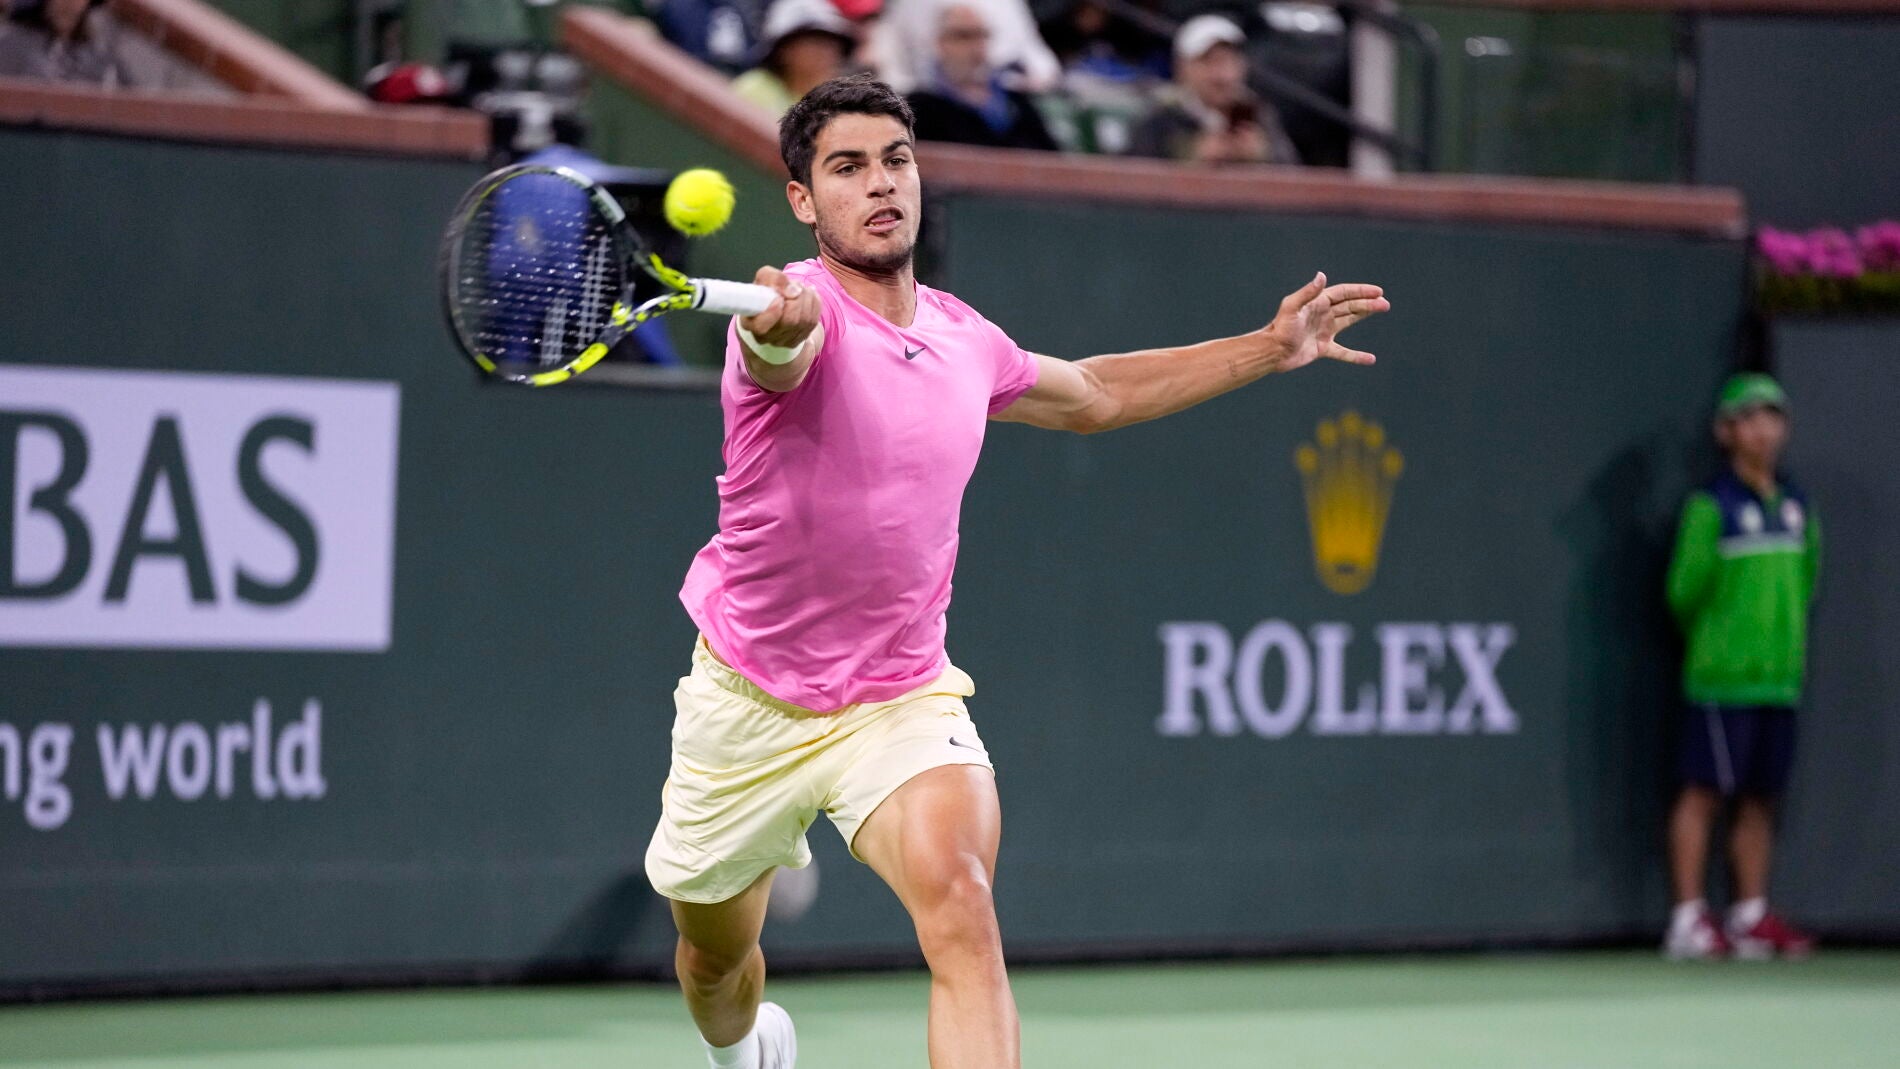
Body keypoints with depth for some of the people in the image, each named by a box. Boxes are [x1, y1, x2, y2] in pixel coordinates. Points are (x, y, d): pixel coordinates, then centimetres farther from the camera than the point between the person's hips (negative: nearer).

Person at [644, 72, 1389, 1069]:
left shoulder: (963, 339, 1)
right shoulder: (795, 316, -18)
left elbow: (1091, 395, 22)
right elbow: (786, 343, -45)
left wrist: (1271, 347, 20)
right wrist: (784, 322, -70)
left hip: (902, 699, 2)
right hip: (748, 706, -2)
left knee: (958, 904, -28)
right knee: (713, 962, 18)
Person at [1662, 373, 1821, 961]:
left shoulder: (1797, 506, 12)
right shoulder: (1711, 506, -6)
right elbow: (1684, 592, -5)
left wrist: (1792, 642, 13)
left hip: (1781, 674, 6)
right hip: (1722, 675, -6)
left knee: (1760, 798, 9)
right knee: (1705, 791, -4)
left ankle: (1751, 914, 15)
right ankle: (1689, 918, -2)